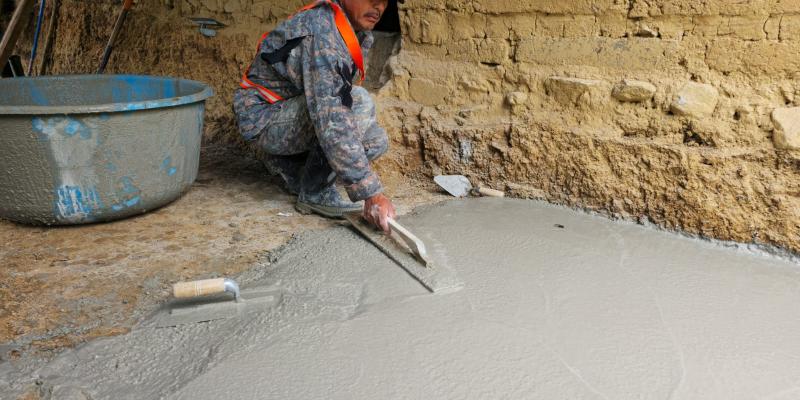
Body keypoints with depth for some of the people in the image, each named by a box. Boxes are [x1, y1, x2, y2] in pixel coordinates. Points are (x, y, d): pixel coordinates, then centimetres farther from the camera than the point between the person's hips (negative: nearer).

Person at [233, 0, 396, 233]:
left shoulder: (362, 34, 0)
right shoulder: (320, 32, -30)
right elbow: (331, 122, -37)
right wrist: (371, 194, -37)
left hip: (295, 112, 9)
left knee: (377, 142, -2)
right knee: (359, 102, -28)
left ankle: (287, 163, 12)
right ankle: (315, 193, -14)